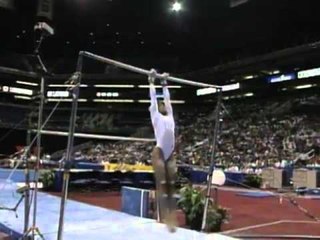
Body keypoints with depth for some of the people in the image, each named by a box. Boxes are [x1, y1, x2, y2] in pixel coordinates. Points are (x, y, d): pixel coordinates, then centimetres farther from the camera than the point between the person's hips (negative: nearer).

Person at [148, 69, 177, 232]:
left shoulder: (170, 116, 20)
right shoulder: (155, 116, 7)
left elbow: (167, 98, 29)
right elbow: (153, 97, 14)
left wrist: (165, 83, 37)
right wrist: (152, 81, 20)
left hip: (170, 155, 6)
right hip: (159, 153, -5)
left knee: (171, 187, 3)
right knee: (162, 187, -5)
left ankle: (172, 221, 4)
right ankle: (164, 220, -3)